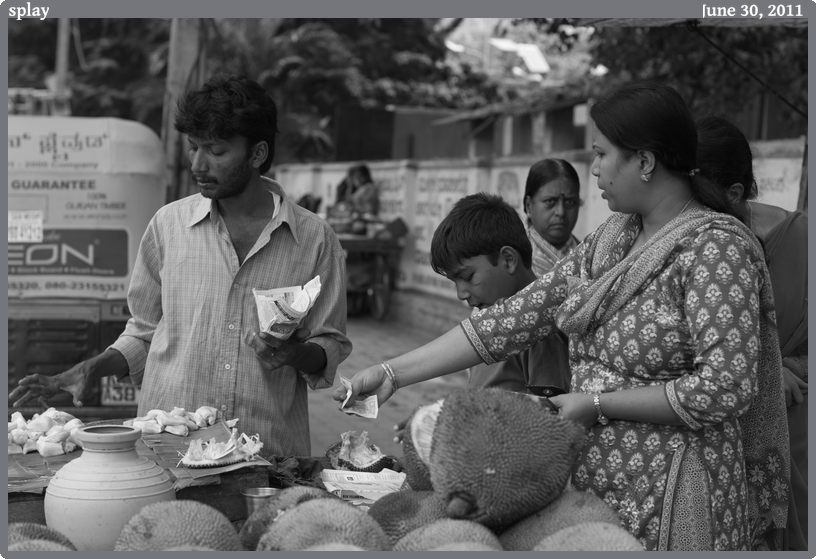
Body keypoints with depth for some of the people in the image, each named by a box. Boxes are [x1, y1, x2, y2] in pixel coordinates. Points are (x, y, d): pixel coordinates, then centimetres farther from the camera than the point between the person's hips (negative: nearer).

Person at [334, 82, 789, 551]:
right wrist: (393, 373, 0)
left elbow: (726, 387, -22)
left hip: (673, 506, -7)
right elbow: (515, 319, 5)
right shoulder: (608, 242, 8)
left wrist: (599, 403, -16)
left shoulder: (715, 246, -15)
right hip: (590, 485, 7)